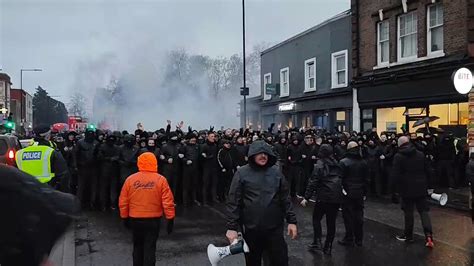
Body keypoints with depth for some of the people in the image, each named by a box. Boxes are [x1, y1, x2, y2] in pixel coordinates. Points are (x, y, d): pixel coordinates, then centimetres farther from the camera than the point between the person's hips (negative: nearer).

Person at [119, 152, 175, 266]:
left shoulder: (130, 179, -6)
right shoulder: (160, 180, -10)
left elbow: (123, 202, 0)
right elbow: (168, 202, -11)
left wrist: (125, 217, 13)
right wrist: (170, 219, -2)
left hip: (135, 219, 2)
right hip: (153, 219, -2)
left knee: (138, 246, 20)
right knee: (150, 248, 5)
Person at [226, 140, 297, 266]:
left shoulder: (276, 172, 3)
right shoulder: (242, 173, -6)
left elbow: (285, 198, 6)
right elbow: (233, 202, -7)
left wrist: (291, 221, 2)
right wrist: (232, 227, -12)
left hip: (274, 227, 2)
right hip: (251, 228, -1)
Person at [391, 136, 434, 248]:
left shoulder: (398, 157, -10)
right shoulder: (420, 154, 3)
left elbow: (395, 175, -13)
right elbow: (427, 171, 7)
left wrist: (399, 186, 4)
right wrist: (426, 185, 16)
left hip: (407, 189, -3)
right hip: (421, 188, 3)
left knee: (408, 212, 7)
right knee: (424, 211, 7)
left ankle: (408, 235, 17)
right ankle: (428, 235, -6)